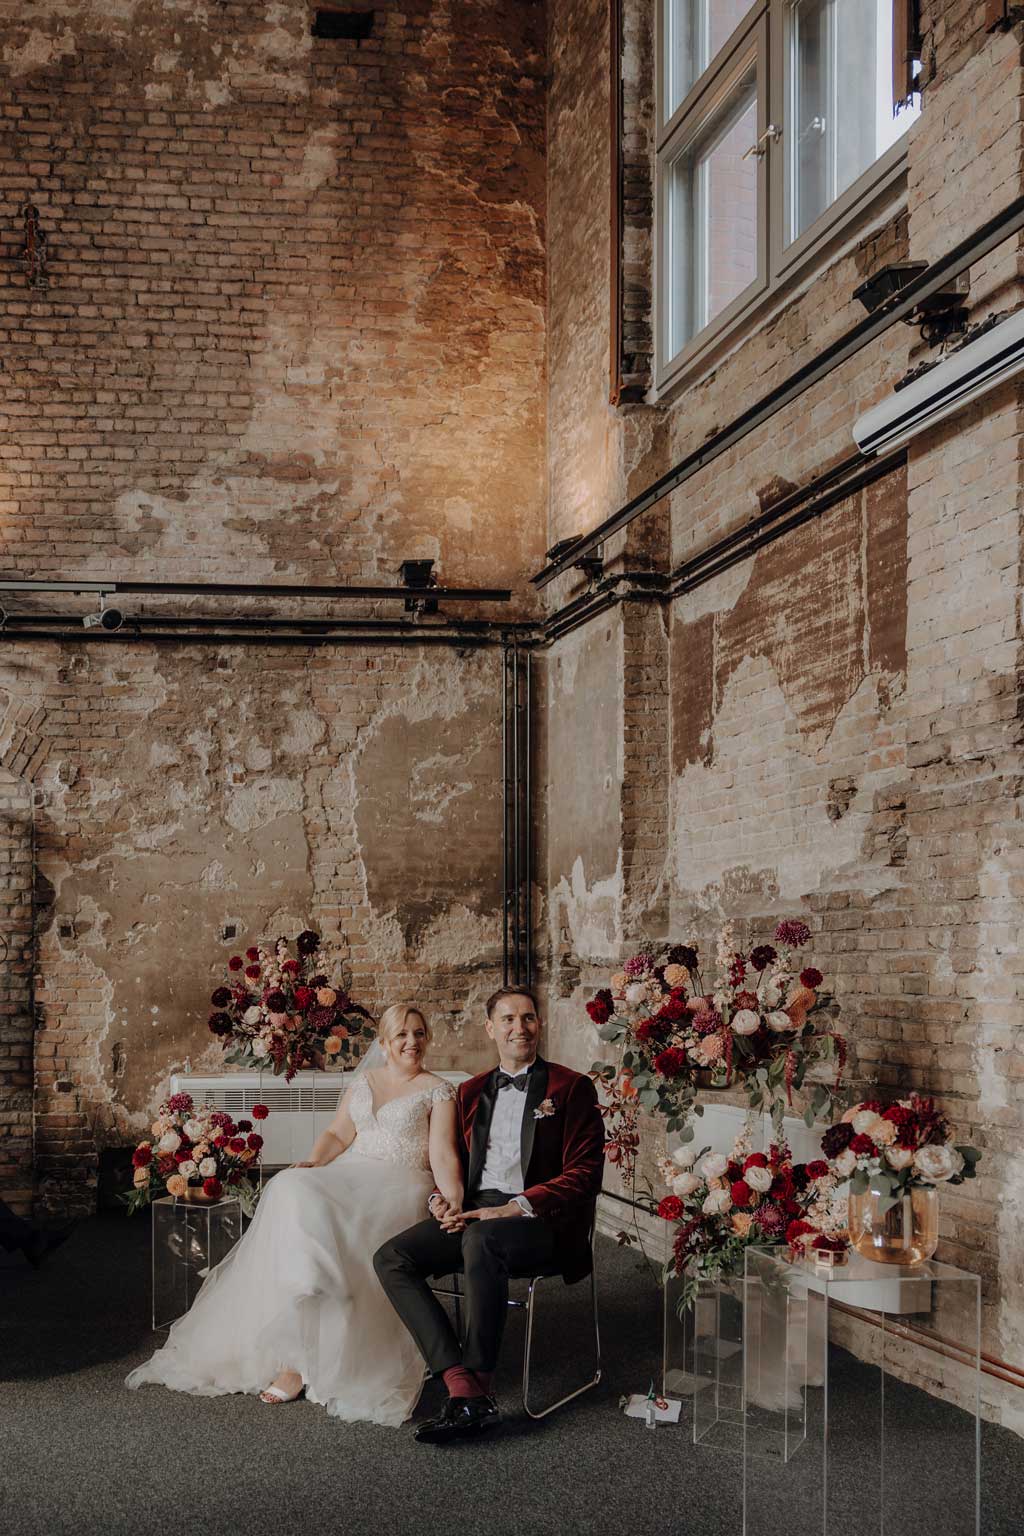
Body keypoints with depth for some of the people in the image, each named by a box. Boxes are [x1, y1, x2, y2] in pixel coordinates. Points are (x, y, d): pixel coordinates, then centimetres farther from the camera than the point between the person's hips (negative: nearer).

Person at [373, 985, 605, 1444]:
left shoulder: (571, 1088, 5)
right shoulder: (471, 1092, 22)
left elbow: (584, 1174, -4)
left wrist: (518, 1207, -17)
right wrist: (441, 1199, -2)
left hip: (540, 1219, -6)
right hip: (474, 1213, 6)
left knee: (481, 1239, -39)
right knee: (391, 1258, -19)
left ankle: (479, 1383, -29)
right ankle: (463, 1389, -28)